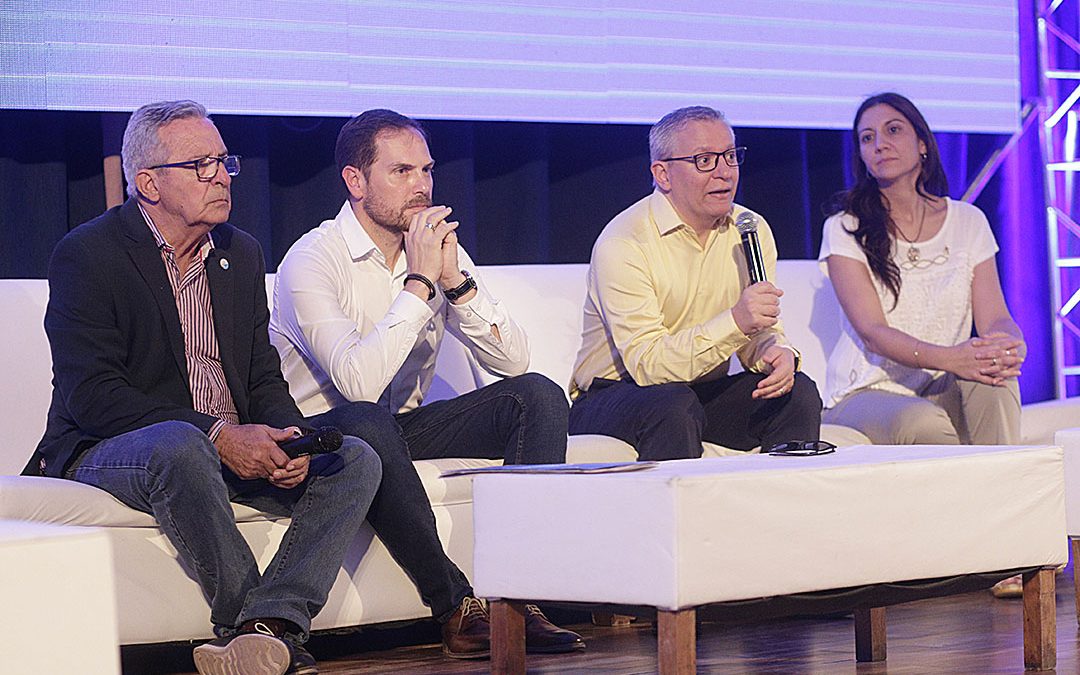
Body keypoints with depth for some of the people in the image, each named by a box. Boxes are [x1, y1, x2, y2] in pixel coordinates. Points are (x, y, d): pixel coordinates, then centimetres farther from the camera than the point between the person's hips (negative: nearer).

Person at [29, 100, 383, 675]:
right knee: (180, 446, -39)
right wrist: (216, 435, -26)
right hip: (105, 453, -6)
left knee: (354, 460, -14)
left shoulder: (241, 254, 13)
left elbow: (264, 377, 13)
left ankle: (271, 623, -33)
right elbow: (91, 396, -17)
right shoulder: (86, 255, -9)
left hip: (234, 450, 6)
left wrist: (287, 439, -12)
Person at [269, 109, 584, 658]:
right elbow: (360, 384, -30)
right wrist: (419, 283, -25)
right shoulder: (313, 260, -16)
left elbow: (512, 360, -4)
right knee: (366, 423, -40)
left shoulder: (439, 249, 4)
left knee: (537, 395, -13)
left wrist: (456, 281, -18)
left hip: (407, 424, 7)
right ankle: (457, 608, -30)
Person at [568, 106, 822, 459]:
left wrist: (777, 352, -20)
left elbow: (761, 331, 5)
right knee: (675, 404, -36)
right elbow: (647, 364, -24)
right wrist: (735, 321, -35)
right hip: (612, 397, -5)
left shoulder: (751, 231, 4)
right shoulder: (622, 243, -17)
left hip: (705, 392, 6)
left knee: (798, 390, -18)